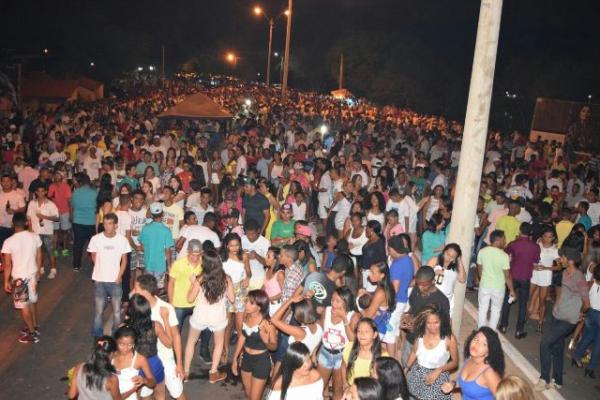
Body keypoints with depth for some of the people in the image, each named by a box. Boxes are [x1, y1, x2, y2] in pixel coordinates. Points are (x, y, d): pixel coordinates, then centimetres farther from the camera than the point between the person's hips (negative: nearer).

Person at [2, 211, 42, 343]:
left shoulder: (9, 242, -20)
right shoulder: (35, 237, -8)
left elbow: (7, 265, -14)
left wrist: (6, 281, -2)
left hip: (19, 278, -4)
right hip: (32, 275, 5)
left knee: (23, 306, 10)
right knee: (32, 302, 22)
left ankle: (32, 334, 18)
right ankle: (34, 327, 35)